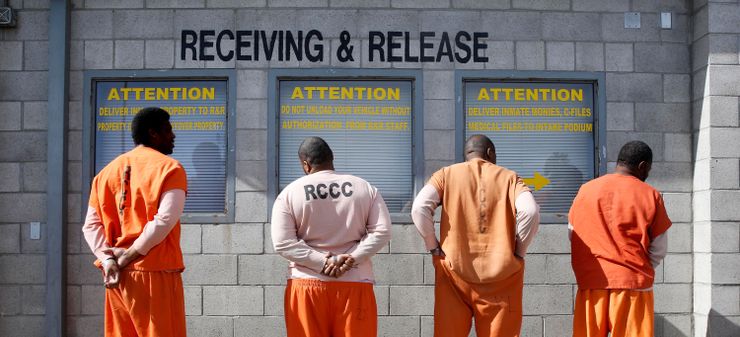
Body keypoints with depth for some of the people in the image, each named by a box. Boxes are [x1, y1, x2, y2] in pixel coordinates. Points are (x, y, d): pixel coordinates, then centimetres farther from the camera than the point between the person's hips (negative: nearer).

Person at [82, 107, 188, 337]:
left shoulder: (108, 171, 15)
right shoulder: (169, 168, -4)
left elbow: (91, 225, 6)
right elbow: (165, 220, -18)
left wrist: (108, 260, -3)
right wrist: (130, 255, -12)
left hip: (116, 276, 6)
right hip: (155, 274, -6)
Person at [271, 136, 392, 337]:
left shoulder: (289, 194, 0)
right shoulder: (365, 189, 5)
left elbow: (282, 243, -7)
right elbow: (382, 232, -3)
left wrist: (321, 263, -10)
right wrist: (351, 258, -9)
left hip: (308, 284, -1)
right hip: (354, 284, 1)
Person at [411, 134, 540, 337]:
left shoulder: (446, 174, 8)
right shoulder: (509, 177, 7)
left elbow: (419, 207, -8)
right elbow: (530, 211, -11)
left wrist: (433, 246, 2)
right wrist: (519, 251, 0)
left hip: (455, 272, 1)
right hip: (501, 275, 0)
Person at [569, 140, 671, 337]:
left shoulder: (585, 190, 4)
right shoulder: (650, 195, -3)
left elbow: (572, 236, 11)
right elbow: (659, 250, 2)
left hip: (591, 280, 3)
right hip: (632, 283, -2)